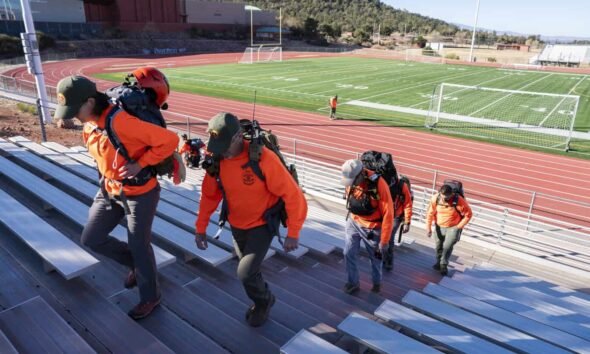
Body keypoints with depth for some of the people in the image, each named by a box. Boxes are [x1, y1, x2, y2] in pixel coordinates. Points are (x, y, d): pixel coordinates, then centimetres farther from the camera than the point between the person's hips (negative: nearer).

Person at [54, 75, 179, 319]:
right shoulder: (89, 124, 0)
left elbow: (169, 140, -30)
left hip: (139, 193, -8)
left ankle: (150, 297, 30)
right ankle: (136, 264, 35)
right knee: (91, 238, 11)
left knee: (139, 246, 6)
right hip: (109, 190, 8)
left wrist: (140, 164, -26)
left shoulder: (120, 121, -28)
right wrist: (107, 181, 10)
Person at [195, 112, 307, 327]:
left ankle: (263, 302, 22)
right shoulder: (216, 159, -13)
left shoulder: (263, 159, -30)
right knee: (248, 269, 19)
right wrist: (201, 228, 2)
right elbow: (209, 195, 1)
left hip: (263, 225, -5)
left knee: (246, 273, -11)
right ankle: (263, 300, 49)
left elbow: (293, 195, -24)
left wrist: (293, 233, -20)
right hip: (237, 225, 5)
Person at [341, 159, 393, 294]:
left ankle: (377, 282, 44)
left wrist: (384, 241, -19)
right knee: (348, 254, 6)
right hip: (353, 223, 4)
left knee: (376, 257, 17)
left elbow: (388, 214, -24)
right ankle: (353, 283, 29)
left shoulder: (378, 184, -30)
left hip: (372, 228, -4)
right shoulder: (351, 181, -13)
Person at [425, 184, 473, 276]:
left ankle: (444, 265, 13)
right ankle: (439, 262, 39)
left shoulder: (459, 201, -28)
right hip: (439, 226, 3)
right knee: (439, 246, 15)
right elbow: (430, 213, -7)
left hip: (453, 227, -3)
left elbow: (468, 214, -14)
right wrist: (428, 227, -7)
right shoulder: (435, 198, -19)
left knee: (447, 246, -10)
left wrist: (459, 227, -13)